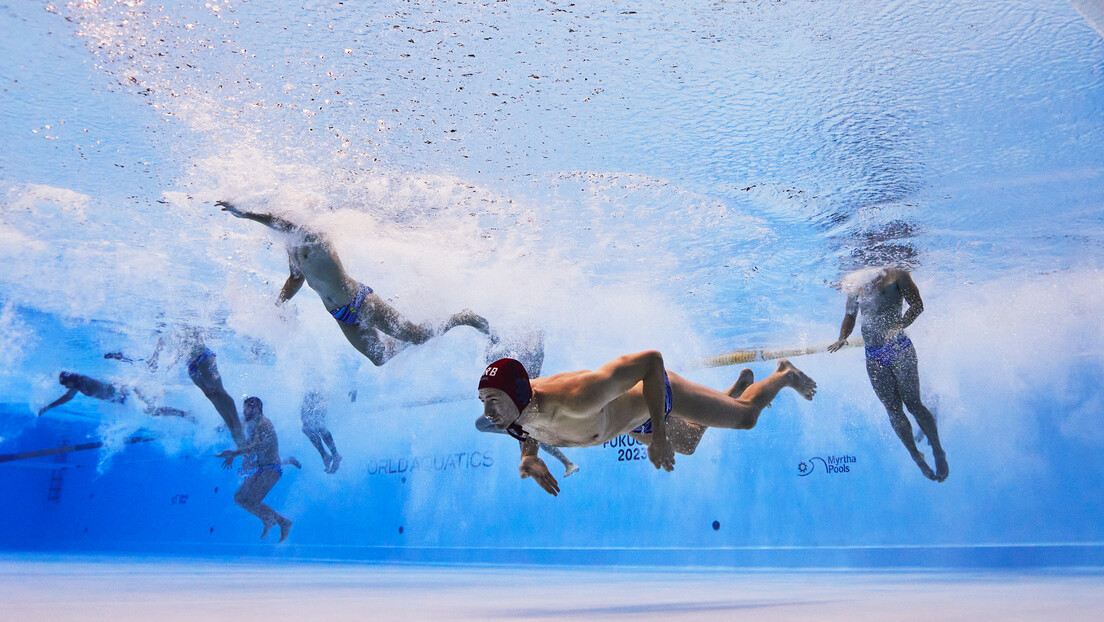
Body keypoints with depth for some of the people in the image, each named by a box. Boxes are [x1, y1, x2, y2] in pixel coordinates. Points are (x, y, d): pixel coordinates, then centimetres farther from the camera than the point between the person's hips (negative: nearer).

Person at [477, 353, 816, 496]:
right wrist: (528, 457, -20)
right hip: (635, 416, 7)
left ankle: (785, 374, 48)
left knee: (745, 417, 17)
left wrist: (659, 436, -41)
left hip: (654, 392, -7)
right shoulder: (518, 413, -26)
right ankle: (738, 386, 60)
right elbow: (529, 431, 2)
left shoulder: (576, 400, -49)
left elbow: (651, 360, -44)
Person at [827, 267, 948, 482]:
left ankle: (938, 453, 11)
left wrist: (898, 326, -25)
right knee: (893, 410, 3)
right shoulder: (855, 285, 13)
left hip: (899, 348, -4)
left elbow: (917, 305, -8)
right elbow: (850, 316, 21)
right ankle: (917, 458, 15)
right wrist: (842, 338, 2)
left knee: (913, 403, -5)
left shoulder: (896, 275, 1)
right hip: (873, 355, 4)